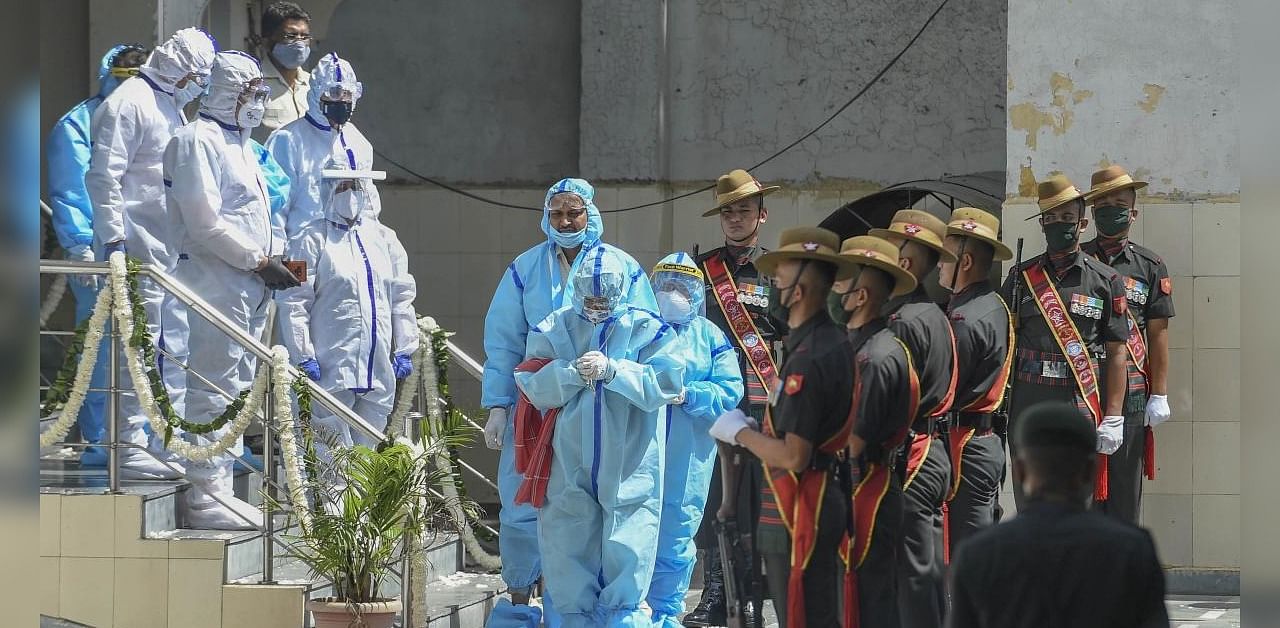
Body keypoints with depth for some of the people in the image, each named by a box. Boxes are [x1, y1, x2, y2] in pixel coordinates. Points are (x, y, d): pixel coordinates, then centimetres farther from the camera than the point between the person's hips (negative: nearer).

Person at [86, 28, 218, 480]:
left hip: (173, 251, 10)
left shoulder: (171, 106, 20)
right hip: (139, 252, -10)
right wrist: (113, 241, -21)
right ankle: (129, 447, -8)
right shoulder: (128, 104, -11)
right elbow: (103, 176, -17)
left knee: (175, 345, 13)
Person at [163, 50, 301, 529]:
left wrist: (278, 257, 12)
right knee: (214, 387, -9)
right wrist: (260, 261, -15)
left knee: (235, 389, 12)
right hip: (216, 281, -10)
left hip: (251, 287, 10)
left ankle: (218, 489, 18)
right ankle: (205, 495, -8)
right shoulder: (198, 140, -10)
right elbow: (205, 223, -17)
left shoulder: (239, 144, 22)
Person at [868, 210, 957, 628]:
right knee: (931, 572, 14)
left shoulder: (903, 322, -17)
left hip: (909, 457, -10)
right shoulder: (936, 317, 13)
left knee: (912, 576, -6)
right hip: (936, 455, 10)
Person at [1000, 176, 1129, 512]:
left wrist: (1113, 418, -3)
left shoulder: (1105, 280, 5)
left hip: (1082, 408, -2)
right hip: (1028, 406, 2)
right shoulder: (1020, 278, 9)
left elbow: (1116, 352, 4)